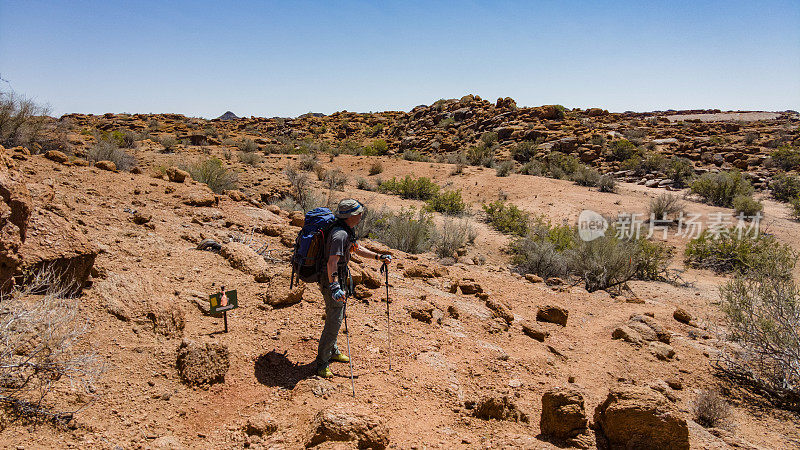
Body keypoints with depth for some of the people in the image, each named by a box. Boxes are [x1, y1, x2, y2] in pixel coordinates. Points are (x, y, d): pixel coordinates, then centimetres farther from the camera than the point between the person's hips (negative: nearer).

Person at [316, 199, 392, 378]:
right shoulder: (340, 234, -26)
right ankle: (321, 364, 6)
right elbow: (332, 262, -35)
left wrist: (379, 257, 22)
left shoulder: (347, 231, 7)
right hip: (332, 282, -10)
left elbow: (357, 249, 23)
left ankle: (332, 352, 40)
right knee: (334, 323, -5)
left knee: (336, 317, 23)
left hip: (339, 279, 10)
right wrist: (334, 286, -45)